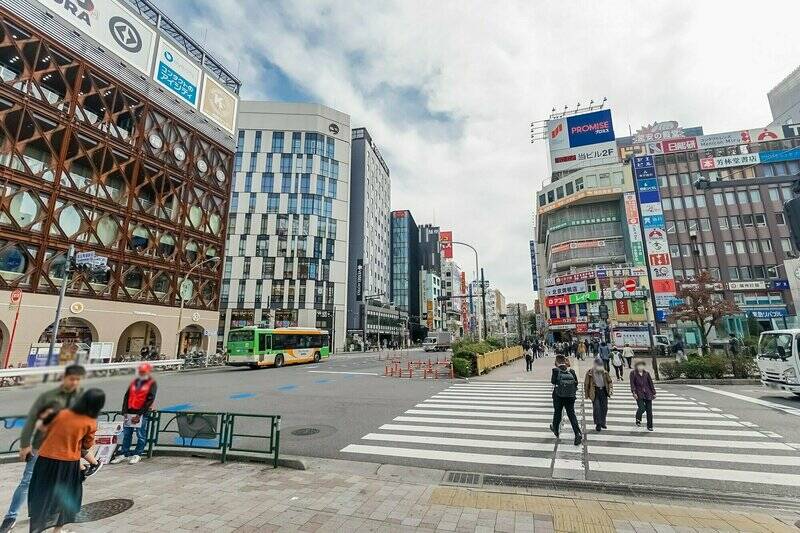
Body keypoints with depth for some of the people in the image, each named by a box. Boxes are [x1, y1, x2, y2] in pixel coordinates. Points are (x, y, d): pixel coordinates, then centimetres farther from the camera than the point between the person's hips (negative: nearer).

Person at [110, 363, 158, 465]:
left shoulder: (152, 384, -6)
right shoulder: (134, 382, 13)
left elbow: (149, 401, -11)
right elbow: (126, 397, 13)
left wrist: (139, 415, -14)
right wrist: (125, 412, 2)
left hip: (141, 414, -6)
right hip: (129, 412, 6)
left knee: (141, 435, 1)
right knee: (126, 434, 12)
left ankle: (137, 455, 12)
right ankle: (124, 454, 23)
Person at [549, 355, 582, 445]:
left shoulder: (556, 370, -10)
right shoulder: (571, 370, 0)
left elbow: (553, 381, -9)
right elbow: (576, 382, 2)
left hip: (559, 396, -2)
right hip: (570, 396, 2)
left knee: (557, 413, 16)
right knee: (571, 414, 7)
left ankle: (555, 430, 34)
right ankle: (578, 434, -7)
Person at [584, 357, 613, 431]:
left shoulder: (605, 372, 4)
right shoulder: (590, 372, -7)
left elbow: (609, 381, 15)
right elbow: (586, 384, -2)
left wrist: (610, 390, 0)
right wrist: (587, 394, -2)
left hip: (604, 391, 4)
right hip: (595, 392, -4)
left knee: (604, 408, 9)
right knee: (596, 408, -7)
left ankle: (602, 423, 26)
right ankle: (598, 424, 3)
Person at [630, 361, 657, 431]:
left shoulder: (646, 373, 7)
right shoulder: (633, 373, -2)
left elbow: (651, 383, 12)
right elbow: (632, 384, -6)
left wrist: (653, 393, 11)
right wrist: (634, 392, -16)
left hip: (648, 394, 3)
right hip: (639, 394, -3)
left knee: (649, 410, 4)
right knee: (642, 408, -15)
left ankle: (650, 426, 19)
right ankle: (638, 420, 16)